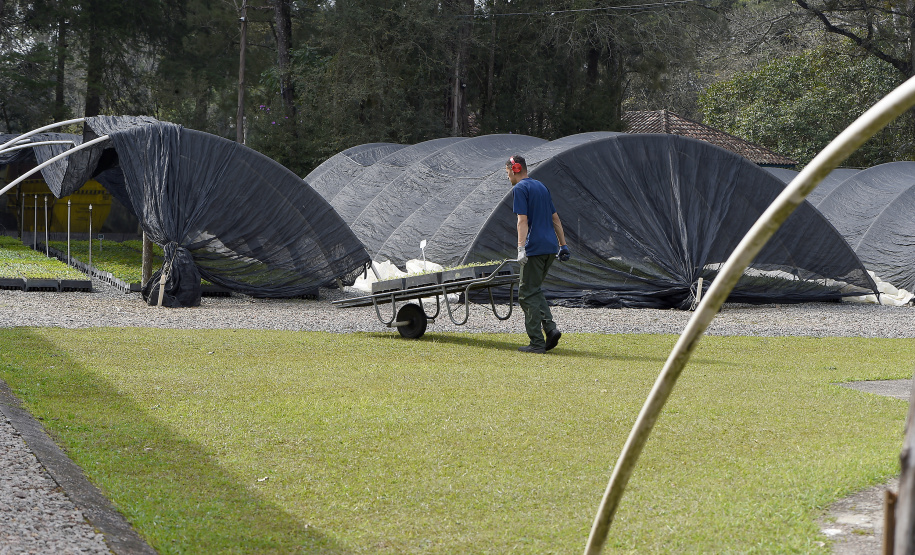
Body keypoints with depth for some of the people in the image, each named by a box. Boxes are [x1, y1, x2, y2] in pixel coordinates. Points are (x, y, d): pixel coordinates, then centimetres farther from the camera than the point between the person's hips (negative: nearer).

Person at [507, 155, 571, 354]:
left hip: (535, 248, -8)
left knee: (527, 294, -2)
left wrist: (521, 248, -23)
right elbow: (555, 218, 20)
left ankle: (537, 343, -4)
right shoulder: (541, 186, 19)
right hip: (551, 247, 8)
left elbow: (523, 220, -17)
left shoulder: (520, 189, -6)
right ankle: (550, 328, 1)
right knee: (534, 290, 18)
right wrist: (563, 245, 23)